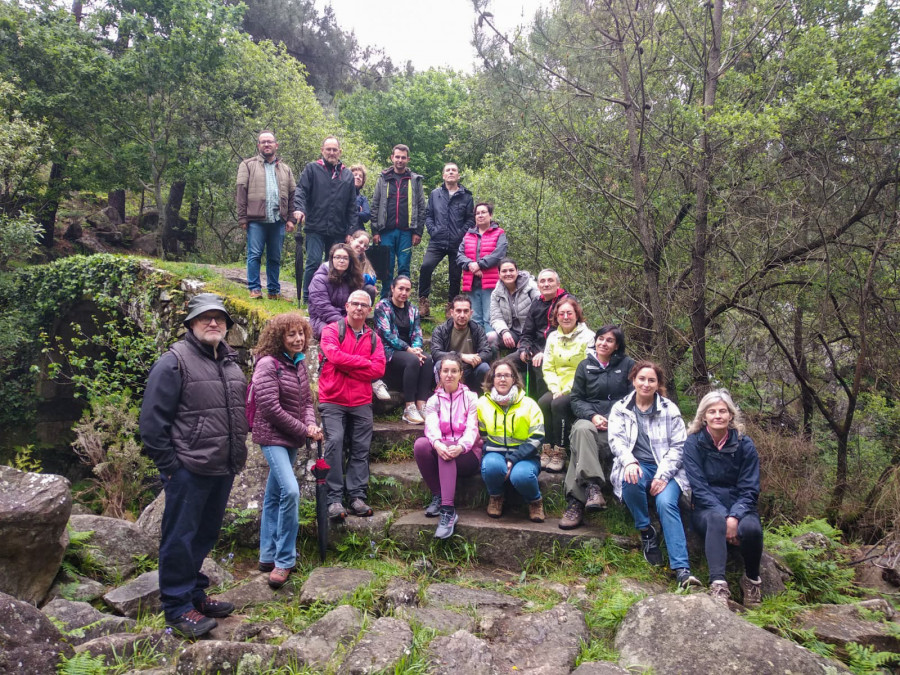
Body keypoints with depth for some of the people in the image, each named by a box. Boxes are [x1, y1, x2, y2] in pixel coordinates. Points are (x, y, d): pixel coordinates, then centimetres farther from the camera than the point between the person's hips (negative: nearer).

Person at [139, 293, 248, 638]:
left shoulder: (231, 362, 13)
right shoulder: (175, 362, -11)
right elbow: (153, 418, -13)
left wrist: (238, 454, 17)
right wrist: (167, 464, -13)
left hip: (223, 469, 8)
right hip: (188, 470, -8)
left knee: (205, 535, 18)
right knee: (181, 538, 3)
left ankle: (195, 593, 34)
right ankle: (178, 607, 16)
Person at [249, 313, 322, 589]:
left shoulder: (299, 363, 7)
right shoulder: (268, 364, -16)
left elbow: (307, 399, 12)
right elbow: (271, 408, -20)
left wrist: (311, 423, -9)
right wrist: (304, 431, -15)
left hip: (292, 438, 8)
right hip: (273, 436, -8)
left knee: (274, 496, 15)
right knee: (290, 490, -21)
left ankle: (268, 556, 25)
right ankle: (284, 560, -8)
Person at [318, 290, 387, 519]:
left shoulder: (373, 338, 13)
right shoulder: (332, 330, 4)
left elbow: (379, 369, -2)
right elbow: (334, 356, -15)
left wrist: (347, 368, -10)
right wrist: (364, 362, -6)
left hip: (362, 403, 4)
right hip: (332, 400, -4)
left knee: (361, 448, 2)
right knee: (335, 442, -15)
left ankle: (357, 497, 9)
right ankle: (334, 499, -10)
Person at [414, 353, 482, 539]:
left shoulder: (470, 398, 6)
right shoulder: (434, 400, 11)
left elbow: (472, 428, -10)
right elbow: (432, 426, -10)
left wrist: (461, 447, -33)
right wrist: (437, 444, -35)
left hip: (467, 453, -2)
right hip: (440, 449, 3)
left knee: (447, 447, -37)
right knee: (420, 444, -29)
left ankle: (448, 511, -46)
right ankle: (437, 496, -16)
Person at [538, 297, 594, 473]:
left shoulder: (588, 337, -5)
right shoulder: (552, 337, 12)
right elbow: (547, 368, 9)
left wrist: (567, 390, -18)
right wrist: (555, 389, -7)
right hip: (558, 388, 5)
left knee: (559, 404, -30)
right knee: (543, 402, -24)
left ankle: (560, 453, -20)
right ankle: (547, 449, -16)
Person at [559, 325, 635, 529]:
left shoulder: (627, 365, 12)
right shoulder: (585, 366, 16)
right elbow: (576, 399, 10)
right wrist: (592, 416, -9)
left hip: (619, 423, -2)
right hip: (590, 418, 2)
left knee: (580, 443, -32)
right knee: (582, 429, -37)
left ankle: (576, 501, -34)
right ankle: (592, 486, -43)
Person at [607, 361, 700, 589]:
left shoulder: (670, 410, 8)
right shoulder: (620, 408, 11)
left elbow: (678, 446, 2)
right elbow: (616, 440, -3)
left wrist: (663, 476, -13)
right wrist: (630, 462, -25)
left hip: (665, 469, 0)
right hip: (635, 467, 1)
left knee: (666, 503, -29)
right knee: (632, 481, -35)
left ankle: (682, 570, -35)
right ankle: (647, 533, -11)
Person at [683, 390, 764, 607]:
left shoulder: (745, 445, -1)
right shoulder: (693, 442, -4)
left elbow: (749, 489, -4)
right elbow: (698, 486, -10)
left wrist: (735, 517, -22)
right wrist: (724, 517, -22)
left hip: (740, 507, 1)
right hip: (707, 509, -1)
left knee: (751, 528, -32)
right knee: (716, 519, -36)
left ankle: (752, 579, -4)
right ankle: (718, 584, -43)